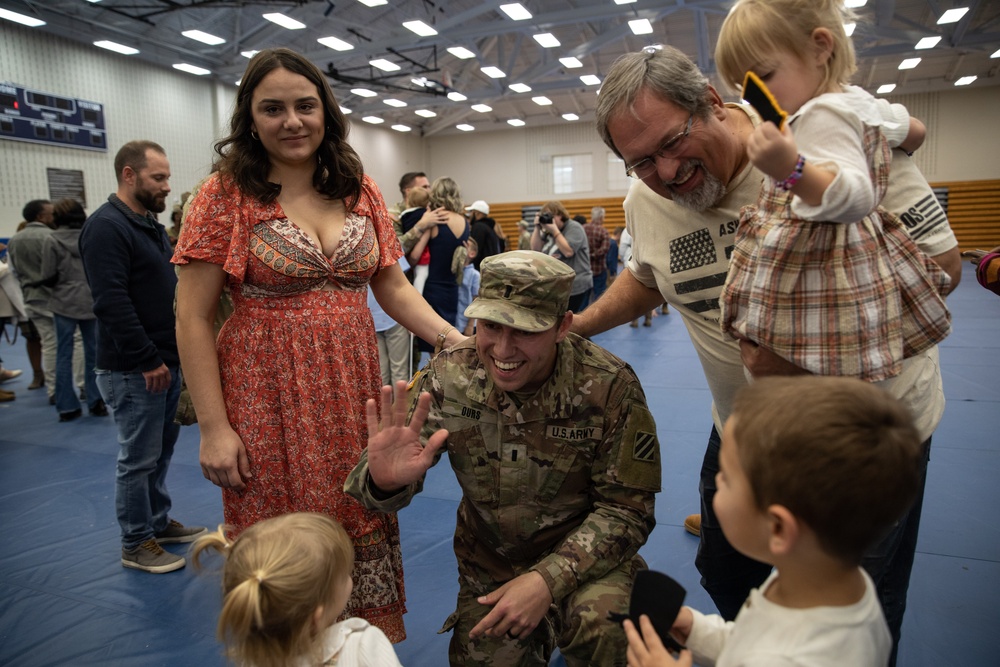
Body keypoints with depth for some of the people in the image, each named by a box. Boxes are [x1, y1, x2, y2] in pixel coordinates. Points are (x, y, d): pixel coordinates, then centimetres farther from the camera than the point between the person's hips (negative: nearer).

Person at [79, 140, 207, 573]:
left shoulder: (151, 226, 15)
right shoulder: (106, 226, -15)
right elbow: (111, 301, -23)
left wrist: (173, 353, 13)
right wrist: (148, 359, -21)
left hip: (165, 362, 9)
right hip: (134, 370, -9)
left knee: (160, 450, 19)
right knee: (138, 459, 2)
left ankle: (159, 522, 33)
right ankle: (136, 545, 16)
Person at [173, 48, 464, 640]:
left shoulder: (360, 189, 7)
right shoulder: (227, 194, -5)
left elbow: (393, 286, 8)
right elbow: (193, 318, -6)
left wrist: (451, 337, -8)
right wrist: (214, 426, -10)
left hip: (353, 392, 3)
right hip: (270, 400, -3)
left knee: (362, 527, 11)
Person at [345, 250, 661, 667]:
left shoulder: (610, 387, -20)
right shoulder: (448, 376, -13)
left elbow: (626, 507, -13)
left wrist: (550, 579, -24)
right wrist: (386, 479, -38)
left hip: (582, 555, -3)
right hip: (488, 564, 3)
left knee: (605, 633, -30)